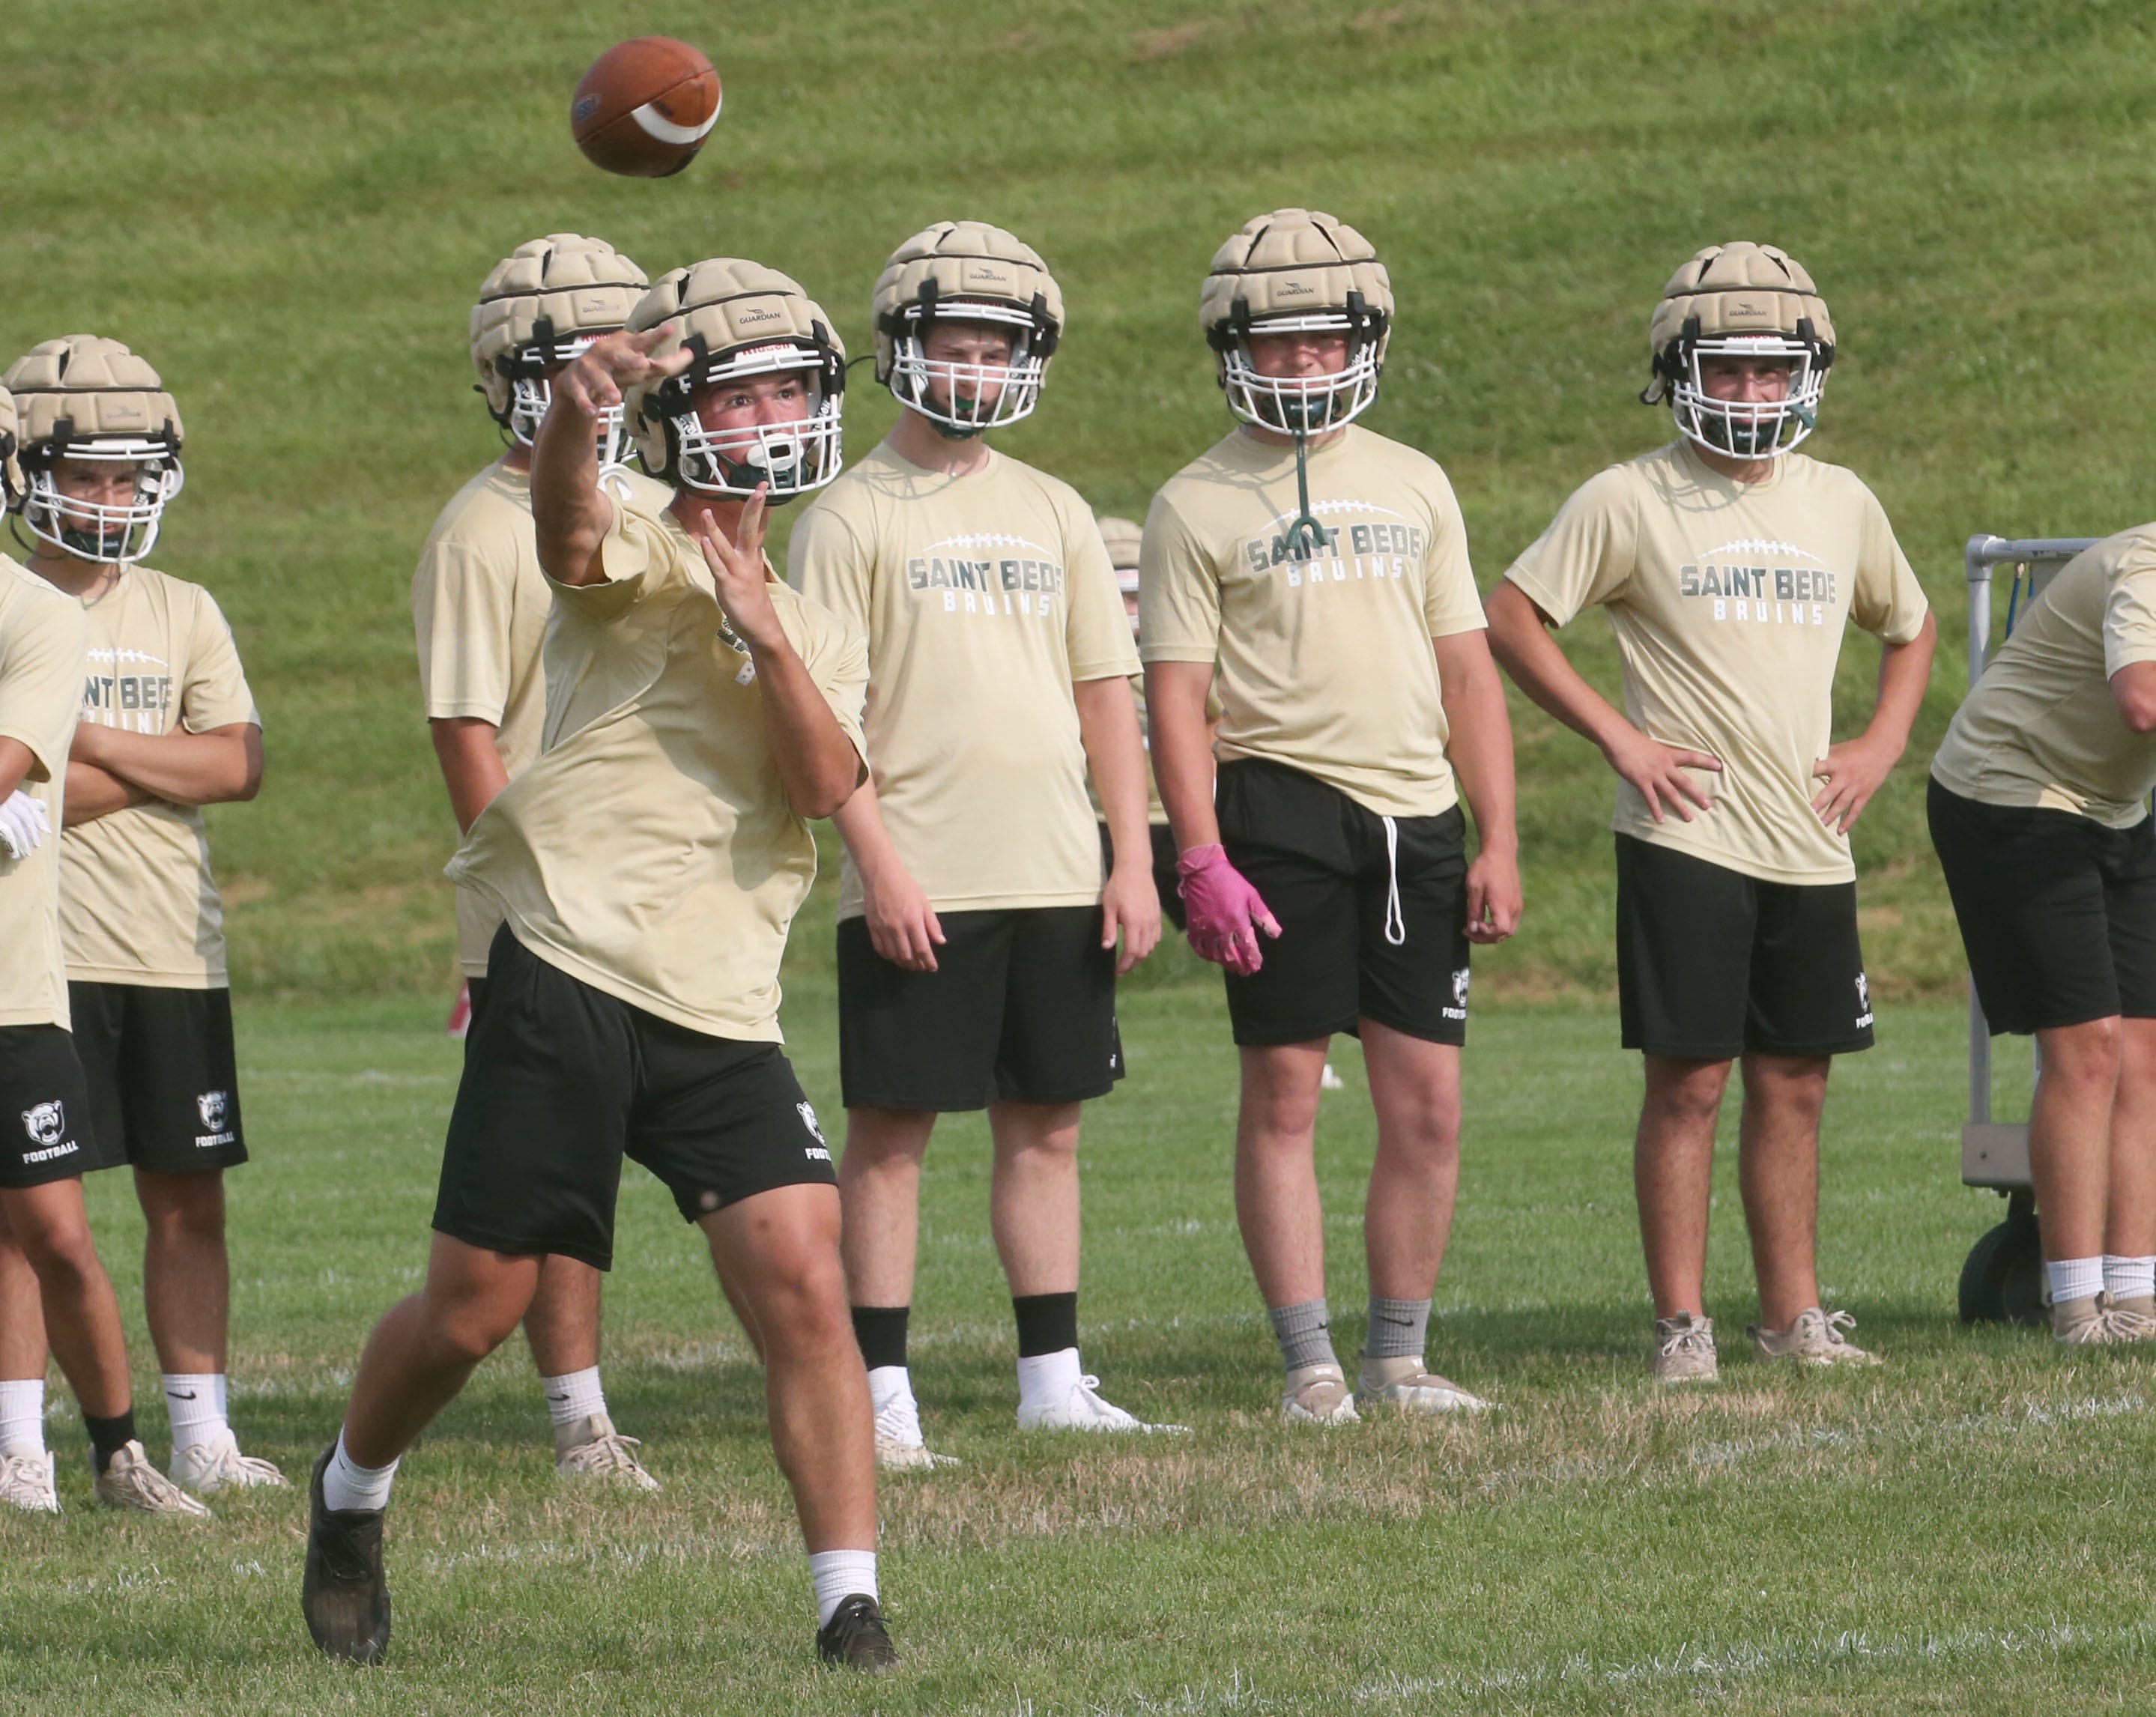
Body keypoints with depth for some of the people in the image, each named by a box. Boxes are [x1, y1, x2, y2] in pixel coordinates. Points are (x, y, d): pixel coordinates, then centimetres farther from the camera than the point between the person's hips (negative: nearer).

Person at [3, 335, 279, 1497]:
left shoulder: (184, 615, 11)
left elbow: (238, 764, -1)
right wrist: (164, 762, -9)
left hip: (176, 952, 4)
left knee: (188, 1196, 5)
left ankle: (201, 1433, 10)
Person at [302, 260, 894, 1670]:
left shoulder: (817, 635, 20)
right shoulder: (633, 560, 3)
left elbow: (826, 784, 1)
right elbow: (567, 528, -23)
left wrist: (766, 635, -15)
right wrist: (577, 412, -47)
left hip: (724, 1013, 4)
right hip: (572, 976, -4)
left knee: (805, 1290, -12)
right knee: (473, 1310, 2)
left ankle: (851, 1600, -8)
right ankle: (352, 1492, 31)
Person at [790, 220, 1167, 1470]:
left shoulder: (1054, 513, 12)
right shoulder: (853, 518, -2)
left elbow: (1106, 697, 13)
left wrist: (1134, 861, 6)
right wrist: (881, 867, -14)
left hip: (1056, 880, 5)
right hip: (920, 887, -5)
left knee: (1046, 1125, 9)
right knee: (892, 1129, -1)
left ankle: (1055, 1379, 15)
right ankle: (883, 1390, 2)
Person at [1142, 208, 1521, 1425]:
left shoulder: (1413, 485, 14)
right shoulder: (1199, 507, 2)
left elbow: (1467, 671, 14)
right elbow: (1176, 696, -2)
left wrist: (1499, 840, 8)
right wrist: (1202, 859, -12)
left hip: (1415, 816, 4)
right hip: (1280, 808, -4)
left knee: (1428, 1106, 3)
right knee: (1285, 1095, -3)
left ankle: (1400, 1358, 13)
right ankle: (1312, 1365, 2)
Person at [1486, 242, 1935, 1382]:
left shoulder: (1841, 505, 11)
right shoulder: (1631, 500, -4)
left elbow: (1909, 627, 27)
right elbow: (1510, 618, -5)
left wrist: (1882, 743, 11)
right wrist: (1618, 737, -9)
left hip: (1810, 845, 5)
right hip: (1687, 840, -5)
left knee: (1795, 1083, 8)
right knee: (1689, 1083, -4)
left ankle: (1792, 1311, 16)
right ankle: (1682, 1323, 0)